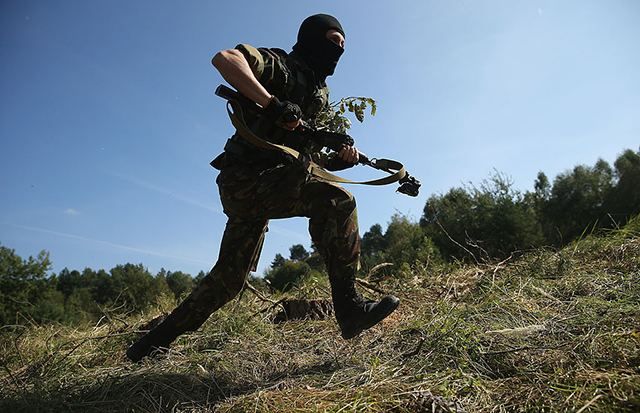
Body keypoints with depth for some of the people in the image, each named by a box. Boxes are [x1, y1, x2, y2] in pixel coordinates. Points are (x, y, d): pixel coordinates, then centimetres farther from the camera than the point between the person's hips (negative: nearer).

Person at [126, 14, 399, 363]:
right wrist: (272, 103, -28)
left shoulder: (319, 96, 23)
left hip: (248, 189, 9)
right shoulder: (282, 65, -1)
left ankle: (155, 342, 28)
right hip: (246, 178, -9)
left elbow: (306, 156, 23)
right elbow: (224, 58, -20)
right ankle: (349, 308, -19)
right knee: (336, 200, -24)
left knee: (228, 279, 14)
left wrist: (341, 159, 5)